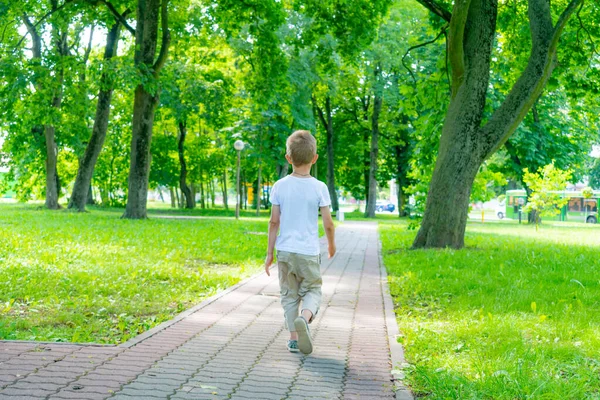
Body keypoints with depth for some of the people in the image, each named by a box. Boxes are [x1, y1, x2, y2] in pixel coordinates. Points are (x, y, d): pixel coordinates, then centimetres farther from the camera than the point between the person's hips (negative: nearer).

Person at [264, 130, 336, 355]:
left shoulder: (279, 186, -2)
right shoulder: (319, 188, -7)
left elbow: (274, 221, -1)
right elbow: (328, 223, -4)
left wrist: (269, 253, 7)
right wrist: (331, 244, 15)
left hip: (285, 251, 2)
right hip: (309, 252, -2)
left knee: (289, 294, 13)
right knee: (312, 291, 11)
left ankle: (294, 338, 10)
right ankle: (305, 317, -19)